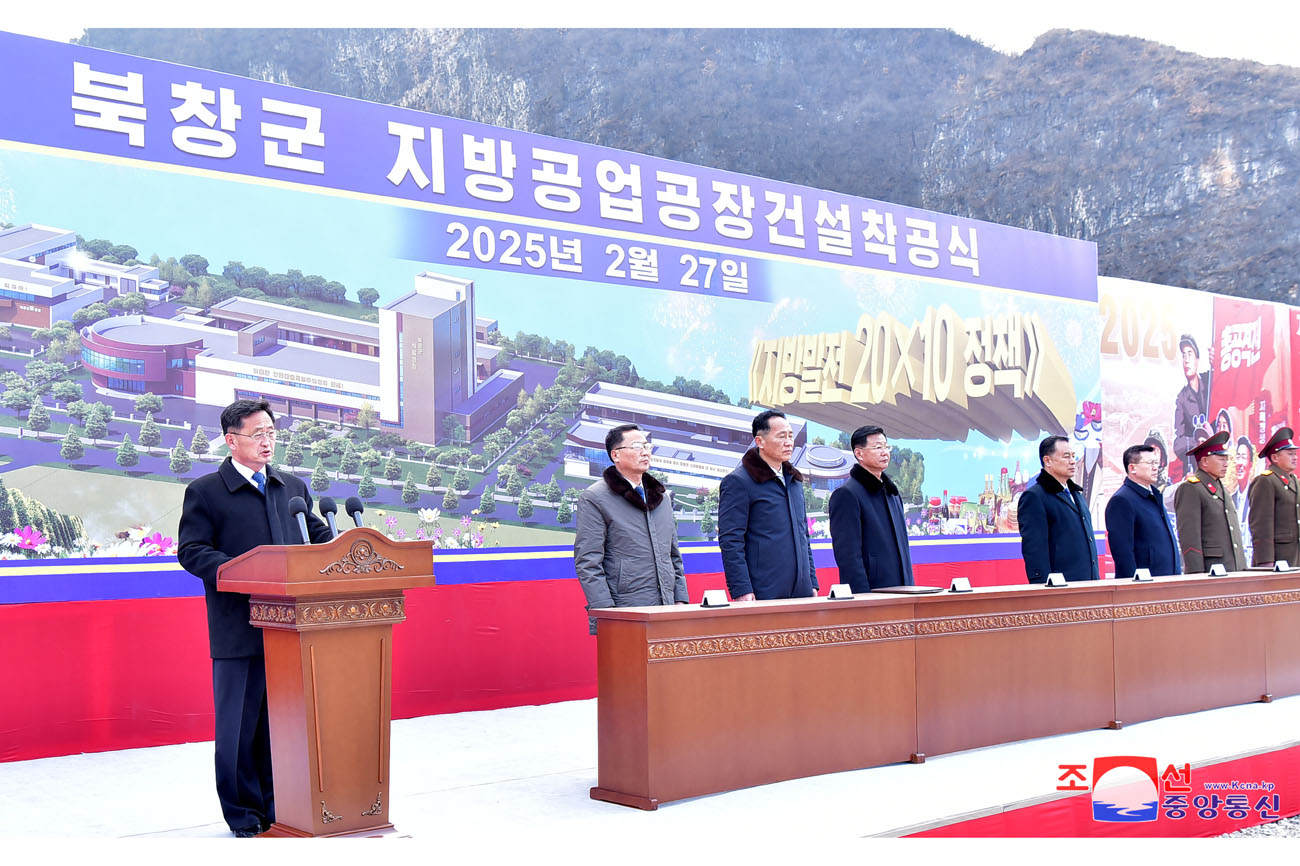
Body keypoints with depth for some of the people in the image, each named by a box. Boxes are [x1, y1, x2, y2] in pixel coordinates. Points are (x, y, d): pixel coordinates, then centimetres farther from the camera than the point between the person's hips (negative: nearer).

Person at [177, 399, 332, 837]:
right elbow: (191, 551, -7)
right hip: (239, 630, -4)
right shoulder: (204, 491, -1)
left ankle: (278, 808, 21)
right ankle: (244, 814, 16)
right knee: (239, 725, 3)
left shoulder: (293, 487, 15)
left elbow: (319, 538, 17)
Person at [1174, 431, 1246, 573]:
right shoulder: (1189, 489, -7)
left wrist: (1242, 568, 19)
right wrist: (1197, 572, -20)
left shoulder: (1222, 489, 22)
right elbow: (1188, 534, -14)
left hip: (1235, 568, 8)